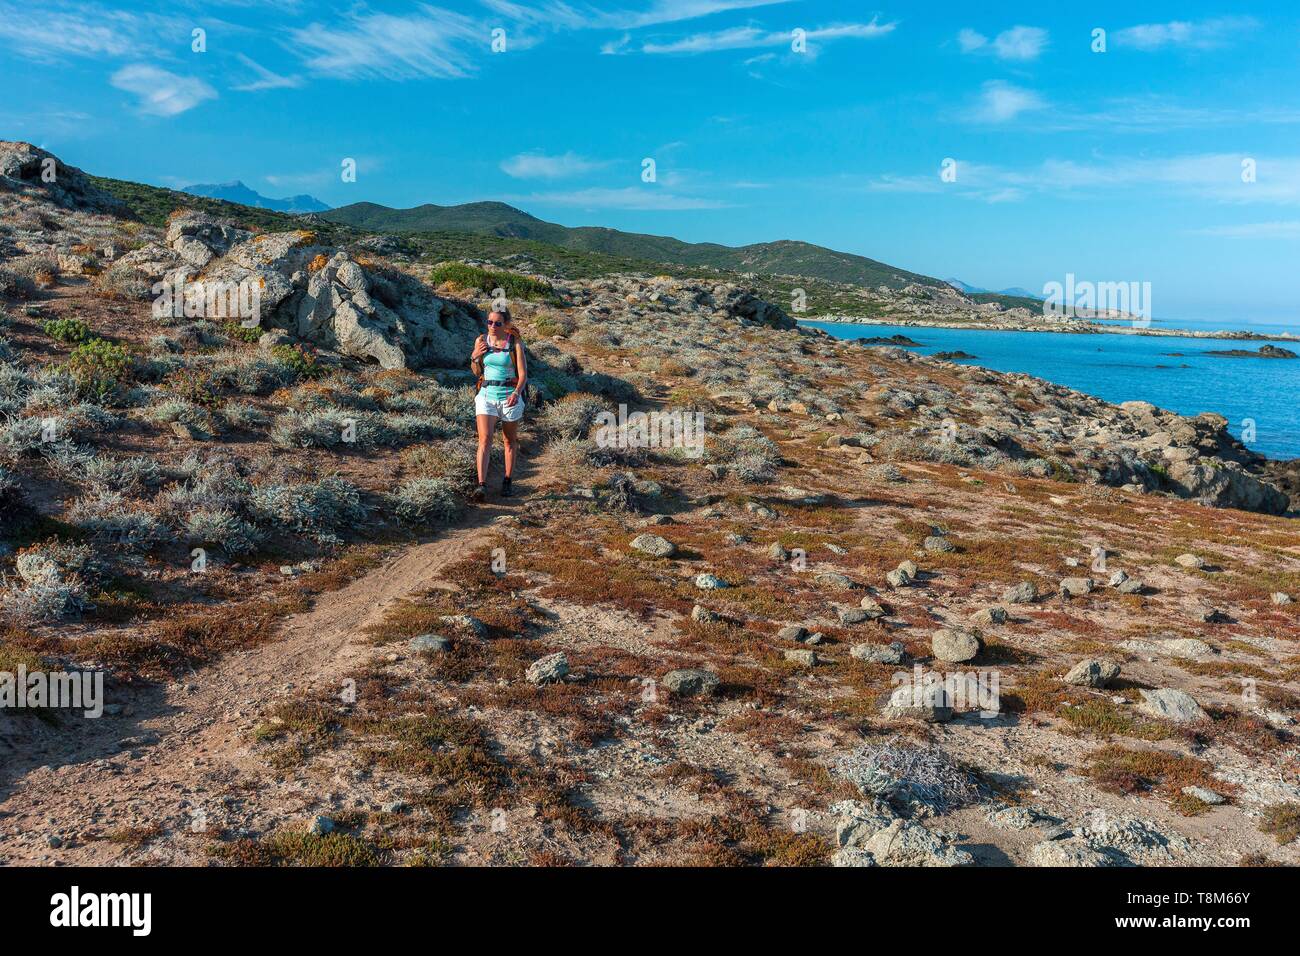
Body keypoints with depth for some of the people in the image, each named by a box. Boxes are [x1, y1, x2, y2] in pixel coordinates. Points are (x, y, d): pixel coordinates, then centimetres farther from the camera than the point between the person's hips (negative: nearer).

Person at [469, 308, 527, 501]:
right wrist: (474, 357, -8)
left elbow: (523, 374, -9)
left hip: (510, 396, -2)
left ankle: (507, 482, 26)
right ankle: (482, 485, -20)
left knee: (510, 441, 11)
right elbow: (477, 372, 12)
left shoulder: (515, 342, -7)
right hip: (486, 395, 2)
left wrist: (517, 393, -26)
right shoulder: (481, 340, 2)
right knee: (484, 439, -12)